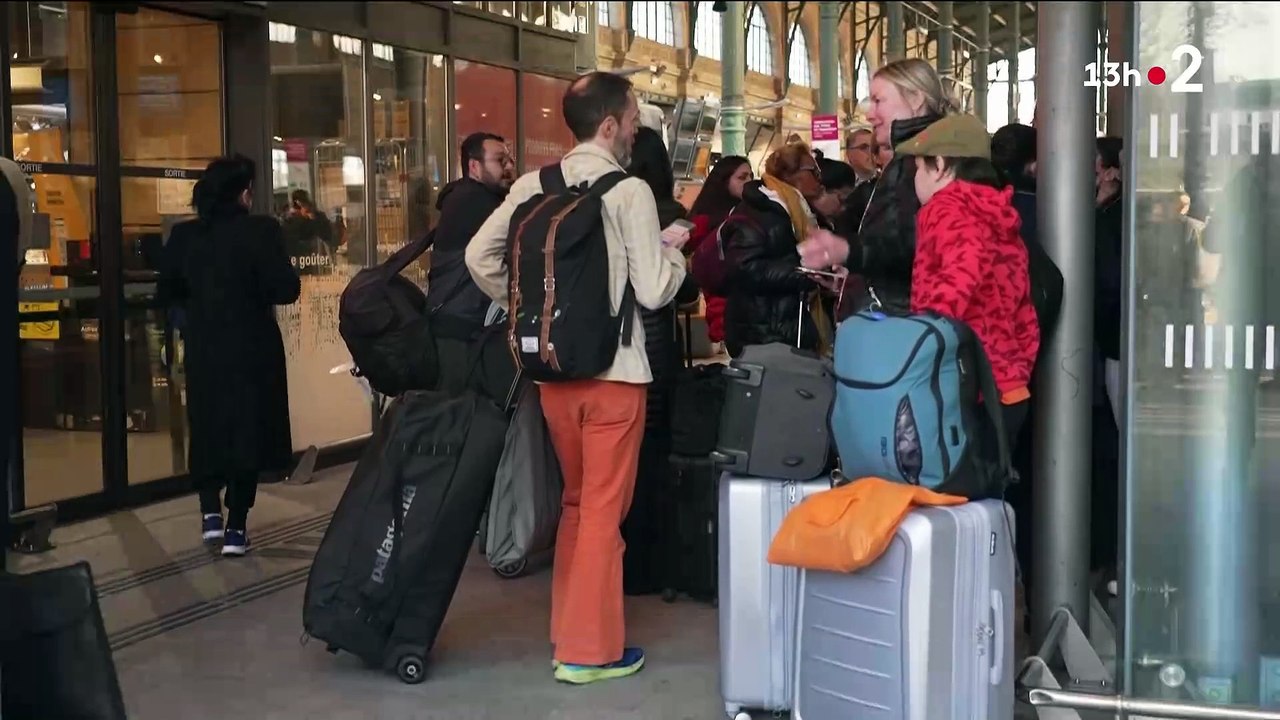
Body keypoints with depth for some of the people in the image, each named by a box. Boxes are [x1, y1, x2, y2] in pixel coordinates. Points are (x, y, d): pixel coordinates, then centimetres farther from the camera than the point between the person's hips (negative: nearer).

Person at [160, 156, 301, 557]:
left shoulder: (184, 235, -1)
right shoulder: (260, 231, -14)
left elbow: (169, 289, 7)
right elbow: (286, 289, -17)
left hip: (203, 349, 3)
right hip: (251, 348, -3)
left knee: (207, 429, 19)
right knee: (247, 429, 7)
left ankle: (211, 511, 10)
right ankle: (236, 526, 8)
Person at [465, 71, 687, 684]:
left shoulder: (532, 186, 4)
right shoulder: (630, 192, -12)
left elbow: (479, 256, 0)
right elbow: (654, 291, -14)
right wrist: (673, 248, 5)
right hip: (613, 368, -6)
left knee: (575, 501, 20)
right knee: (604, 510, 3)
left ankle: (568, 629, 28)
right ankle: (589, 649, 10)